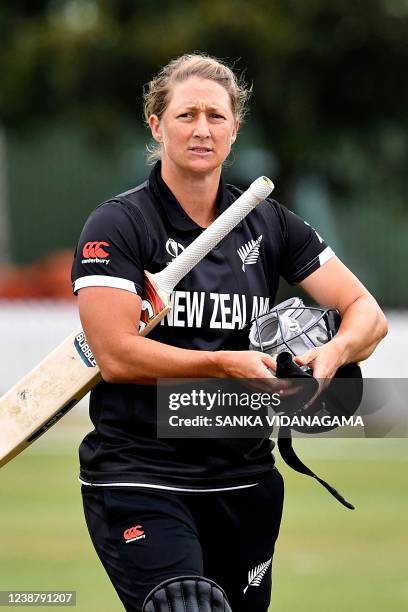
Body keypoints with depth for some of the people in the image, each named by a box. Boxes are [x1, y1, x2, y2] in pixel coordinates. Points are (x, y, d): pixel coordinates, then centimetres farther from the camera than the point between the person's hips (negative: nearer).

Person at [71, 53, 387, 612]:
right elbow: (116, 355, -15)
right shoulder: (117, 225, -5)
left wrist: (332, 352, -17)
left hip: (246, 477, 5)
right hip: (139, 477, -5)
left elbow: (367, 314, 6)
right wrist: (229, 364, -22)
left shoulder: (268, 224, 9)